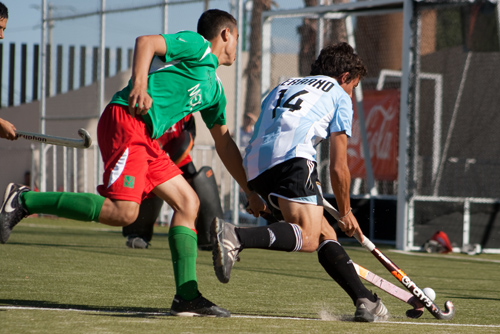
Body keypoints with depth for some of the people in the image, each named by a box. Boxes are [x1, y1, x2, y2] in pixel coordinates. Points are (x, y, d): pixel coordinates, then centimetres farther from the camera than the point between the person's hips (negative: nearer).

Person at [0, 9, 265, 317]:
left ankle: (187, 297, 2)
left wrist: (250, 191, 36)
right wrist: (139, 83, -27)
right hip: (127, 121, -10)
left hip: (146, 141, 10)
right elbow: (146, 42, -11)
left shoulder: (214, 89, 29)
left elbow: (224, 143, 36)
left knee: (188, 203, 5)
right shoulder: (197, 45, 3)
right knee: (123, 211, -22)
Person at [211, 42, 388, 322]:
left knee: (325, 234, 11)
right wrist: (345, 212, 26)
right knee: (308, 237, -20)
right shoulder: (339, 95, 19)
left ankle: (365, 301, 2)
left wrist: (256, 194, 41)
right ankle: (236, 236, -39)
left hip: (256, 166, 7)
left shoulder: (284, 86, 37)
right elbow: (338, 167, 15)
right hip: (292, 157, -7)